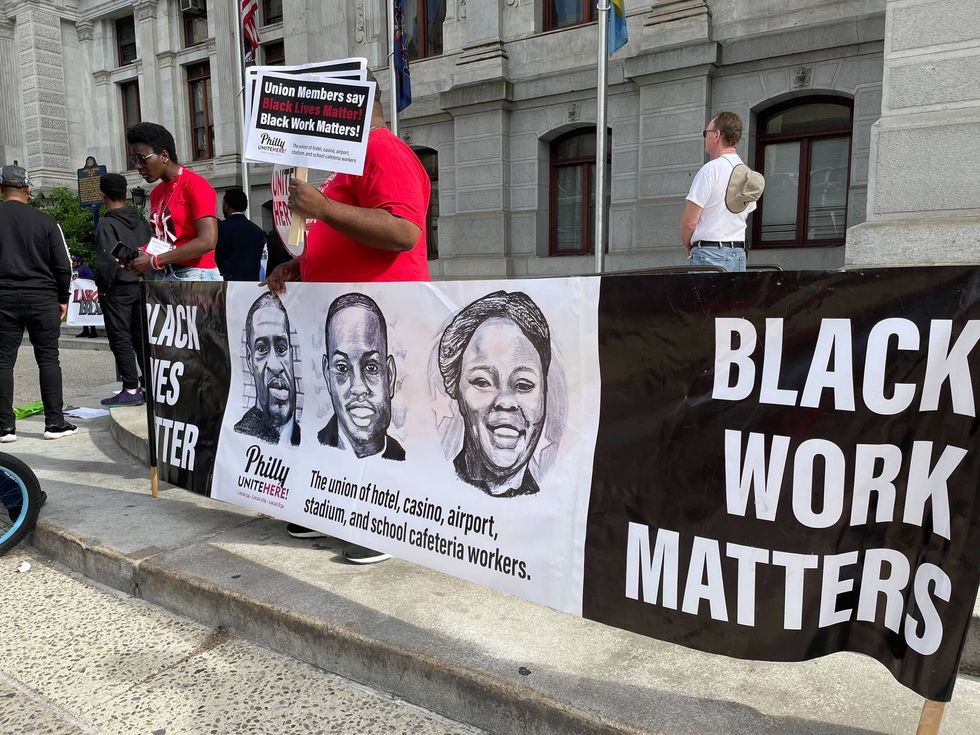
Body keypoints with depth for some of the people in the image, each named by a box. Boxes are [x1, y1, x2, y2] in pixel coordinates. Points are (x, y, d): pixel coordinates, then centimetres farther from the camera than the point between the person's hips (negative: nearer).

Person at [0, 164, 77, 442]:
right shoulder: (45, 221, -1)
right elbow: (63, 265, -1)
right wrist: (63, 299, 10)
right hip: (42, 298, 0)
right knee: (48, 358, 5)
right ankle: (55, 423, 5)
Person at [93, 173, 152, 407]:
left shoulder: (107, 224, -11)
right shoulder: (141, 222, 8)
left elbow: (107, 260, -18)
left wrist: (102, 288, -6)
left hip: (118, 288, -6)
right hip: (141, 286, 6)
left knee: (120, 339, -1)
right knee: (141, 337, 11)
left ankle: (131, 390, -2)